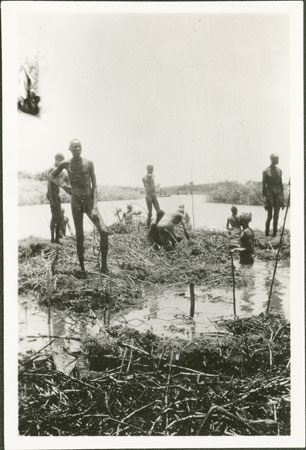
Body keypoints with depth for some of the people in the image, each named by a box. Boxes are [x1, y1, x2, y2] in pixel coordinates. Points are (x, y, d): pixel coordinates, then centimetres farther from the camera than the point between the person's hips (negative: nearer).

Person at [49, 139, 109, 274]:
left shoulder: (89, 163, -2)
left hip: (89, 201, 0)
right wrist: (64, 186, 6)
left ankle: (104, 266, -8)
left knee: (104, 231, -16)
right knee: (79, 236, 2)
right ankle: (82, 268, 11)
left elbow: (94, 185, -4)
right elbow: (51, 176, 19)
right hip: (76, 202, 1)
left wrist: (95, 207, -13)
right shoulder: (65, 164, 1)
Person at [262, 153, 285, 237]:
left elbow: (281, 184, 14)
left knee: (276, 216, 5)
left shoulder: (279, 170, 9)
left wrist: (282, 199, 11)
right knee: (269, 215, -3)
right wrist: (265, 199, -8)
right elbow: (264, 186, -4)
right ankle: (267, 234, 7)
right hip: (270, 194, -4)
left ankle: (275, 234, 12)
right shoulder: (266, 171, -5)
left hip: (278, 193, 4)